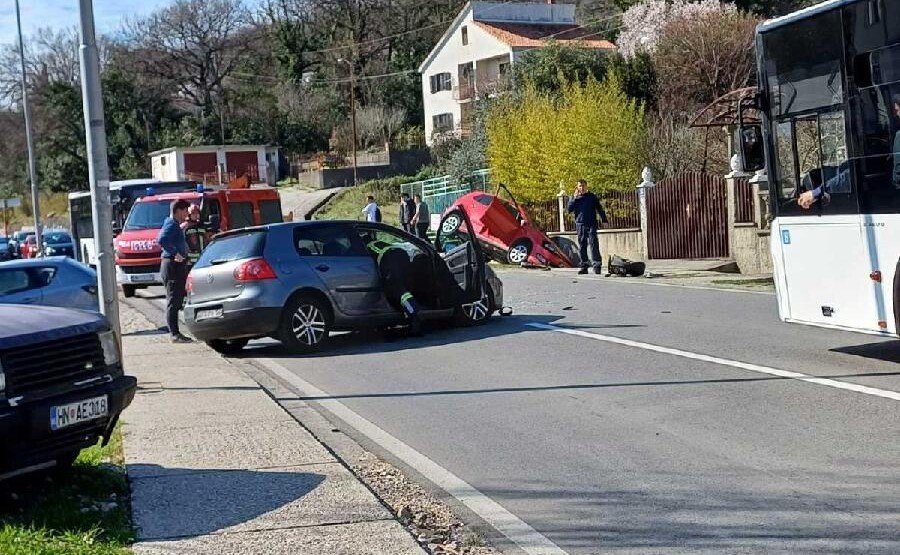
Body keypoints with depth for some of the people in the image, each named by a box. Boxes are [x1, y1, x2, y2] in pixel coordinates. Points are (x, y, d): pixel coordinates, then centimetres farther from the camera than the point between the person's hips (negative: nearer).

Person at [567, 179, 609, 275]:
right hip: (580, 225, 3)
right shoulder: (575, 197, 12)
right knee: (582, 246, 5)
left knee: (593, 244, -12)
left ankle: (596, 265, -15)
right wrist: (575, 198, -7)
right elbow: (569, 209, 1)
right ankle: (584, 266, 9)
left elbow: (599, 208, 9)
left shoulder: (592, 196, 7)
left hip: (591, 224, -3)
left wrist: (604, 220, 2)